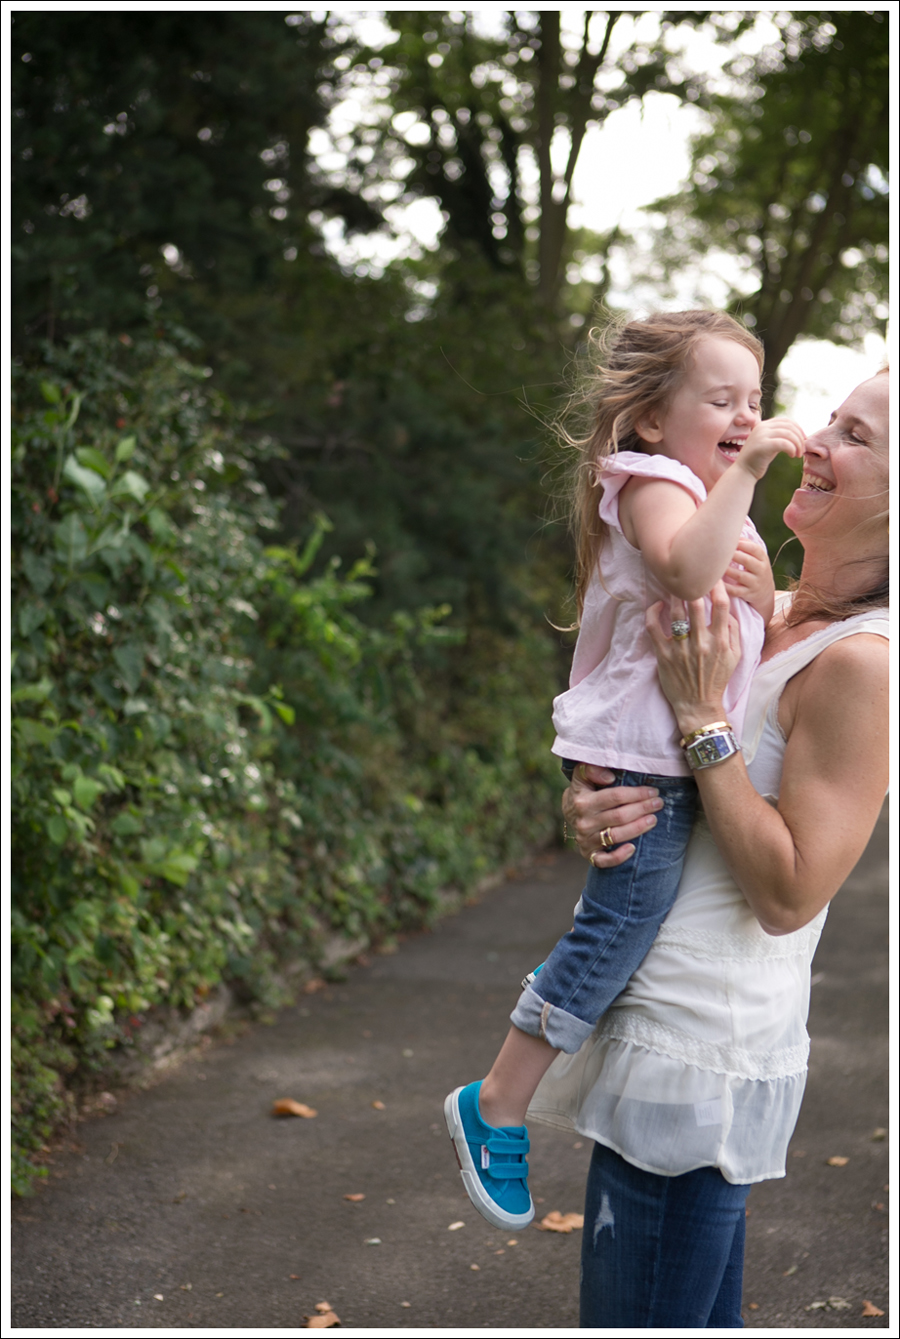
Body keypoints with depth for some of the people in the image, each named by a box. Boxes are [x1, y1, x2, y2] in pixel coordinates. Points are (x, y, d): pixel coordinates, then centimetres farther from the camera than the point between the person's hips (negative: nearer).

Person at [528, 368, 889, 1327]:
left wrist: (702, 712, -19)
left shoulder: (861, 663, -18)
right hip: (655, 1024, 9)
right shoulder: (760, 616, 8)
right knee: (699, 1315, 21)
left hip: (697, 1059, -8)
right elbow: (625, 754, 15)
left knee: (640, 1315, 0)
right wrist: (585, 808, -8)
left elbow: (789, 893, -20)